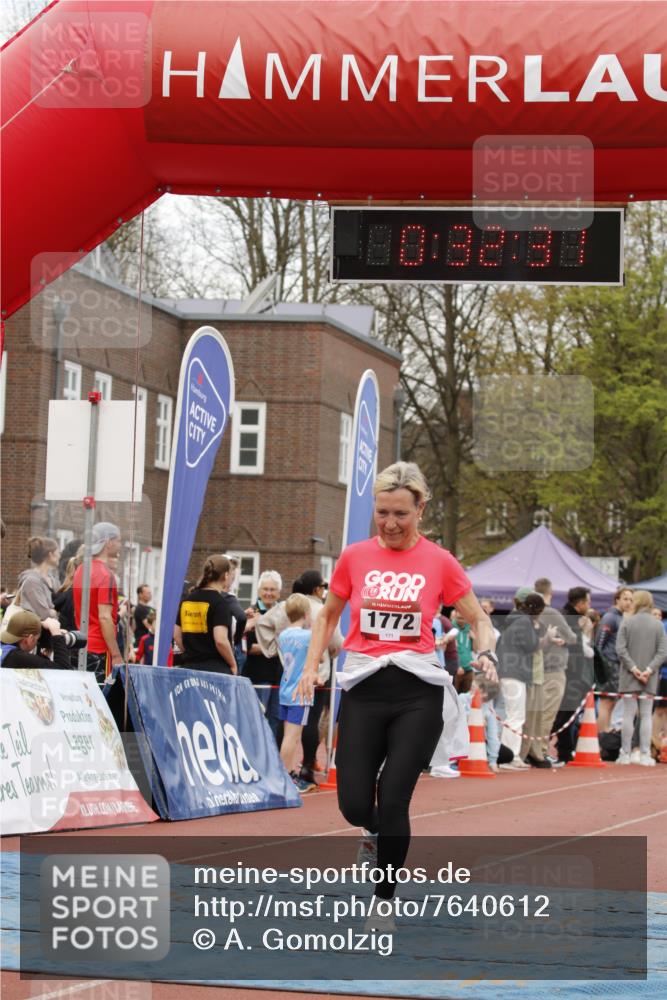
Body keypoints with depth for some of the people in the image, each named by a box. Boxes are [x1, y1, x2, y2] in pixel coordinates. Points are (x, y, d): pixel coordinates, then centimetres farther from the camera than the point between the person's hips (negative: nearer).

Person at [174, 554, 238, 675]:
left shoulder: (187, 599, 10)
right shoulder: (219, 601, -10)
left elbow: (177, 636, 14)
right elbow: (220, 640, -18)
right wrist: (233, 665, -4)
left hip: (188, 666, 7)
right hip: (216, 668, -7)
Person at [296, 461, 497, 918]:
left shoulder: (440, 562, 0)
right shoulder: (354, 557, 4)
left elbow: (479, 619, 9)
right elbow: (328, 615, 18)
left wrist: (486, 653, -11)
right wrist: (312, 666, 6)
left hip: (417, 692, -2)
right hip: (363, 689, 2)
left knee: (393, 802, -7)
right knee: (355, 805, -5)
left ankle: (385, 900, 11)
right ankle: (378, 833, 32)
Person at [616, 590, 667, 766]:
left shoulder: (627, 623, -4)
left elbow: (621, 649, -10)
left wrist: (633, 668, -9)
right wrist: (649, 669, -9)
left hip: (629, 678, -1)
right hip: (650, 680, 1)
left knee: (628, 715, 3)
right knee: (646, 715, 5)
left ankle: (625, 754, 4)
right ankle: (645, 755, 3)